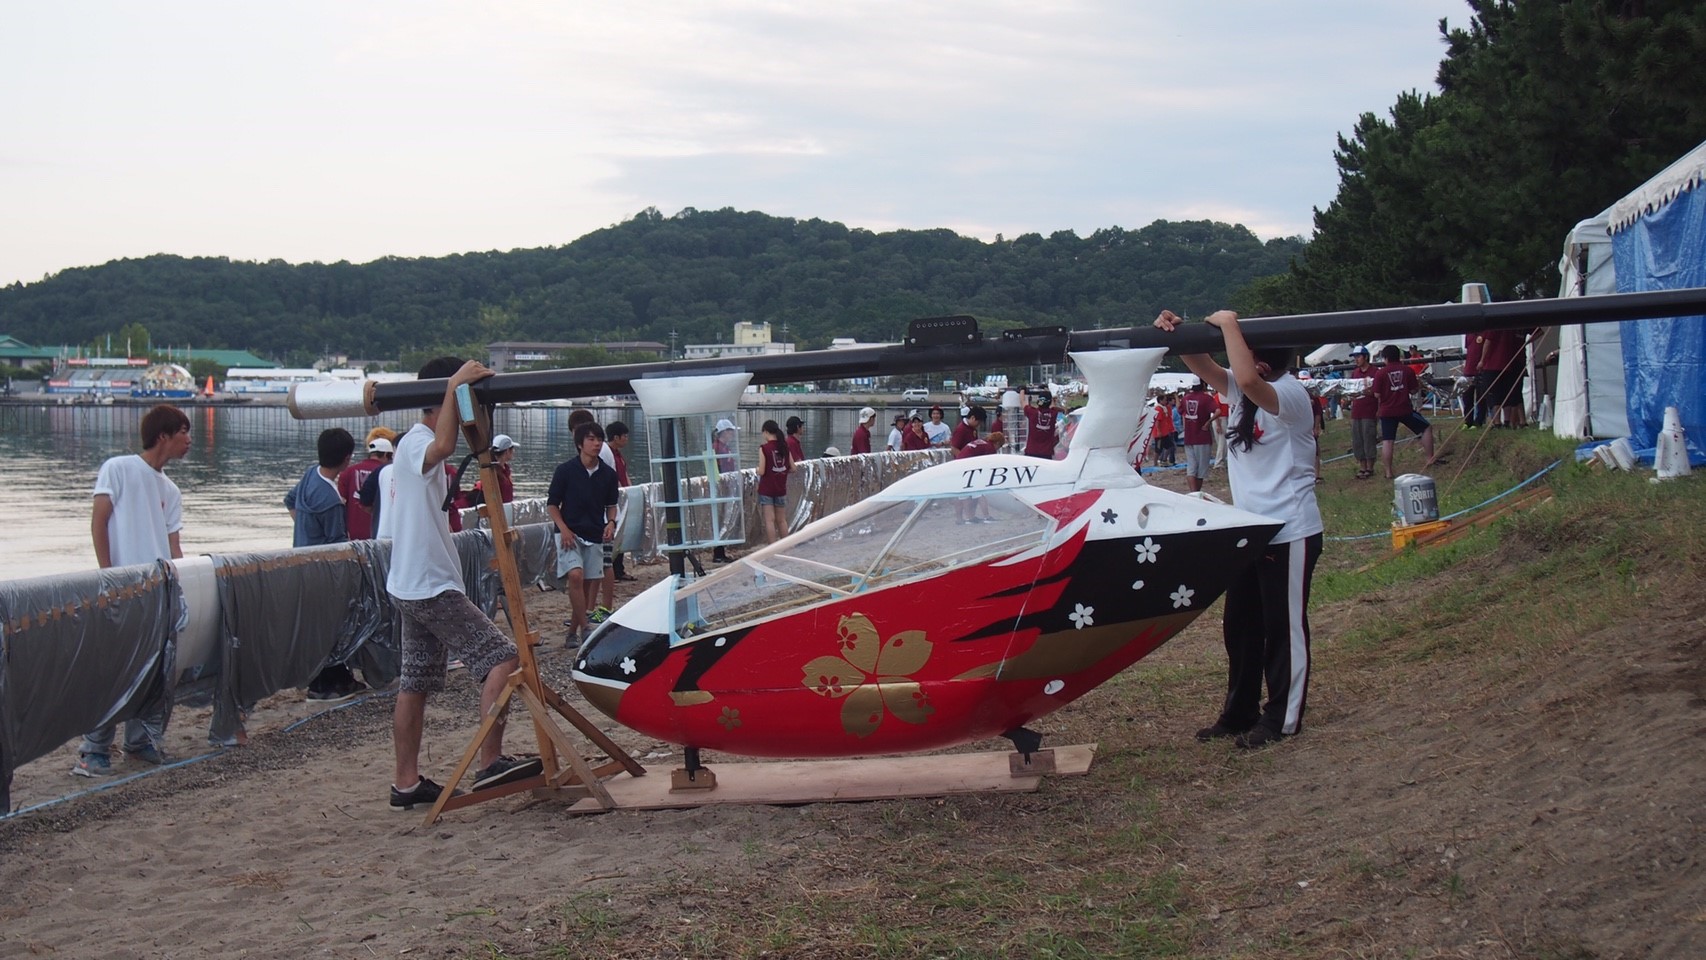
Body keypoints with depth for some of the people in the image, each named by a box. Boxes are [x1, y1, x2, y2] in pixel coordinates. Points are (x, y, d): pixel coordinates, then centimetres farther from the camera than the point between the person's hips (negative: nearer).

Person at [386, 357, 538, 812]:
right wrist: (454, 385, -37)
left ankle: (406, 783, 14)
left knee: (415, 684, 11)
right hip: (433, 587, -10)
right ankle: (490, 763, -13)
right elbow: (444, 446, -40)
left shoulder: (417, 445, 17)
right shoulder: (416, 444, -15)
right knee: (501, 659, -12)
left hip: (411, 586, 10)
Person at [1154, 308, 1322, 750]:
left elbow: (1246, 380, -37)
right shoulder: (1242, 391, 7)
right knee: (1240, 626, 15)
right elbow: (1204, 366, 1)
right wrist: (1175, 333, -17)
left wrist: (1228, 324, -26)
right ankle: (1238, 713, 27)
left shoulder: (1290, 395, -19)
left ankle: (1283, 719, 11)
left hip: (1289, 534, -9)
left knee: (1284, 629, 1)